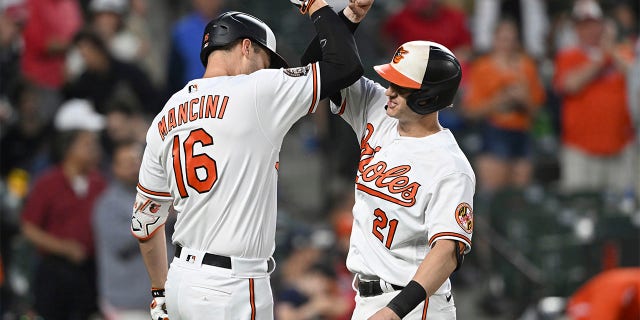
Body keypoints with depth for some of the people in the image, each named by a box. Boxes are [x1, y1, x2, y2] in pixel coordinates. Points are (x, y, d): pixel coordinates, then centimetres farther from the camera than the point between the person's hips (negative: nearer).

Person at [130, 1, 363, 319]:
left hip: (182, 278, 7)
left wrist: (160, 293, 28)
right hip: (233, 289, -7)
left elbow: (144, 220, 17)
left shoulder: (164, 121, 12)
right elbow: (346, 65, -7)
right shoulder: (256, 93, -8)